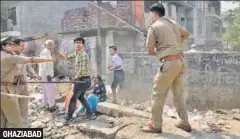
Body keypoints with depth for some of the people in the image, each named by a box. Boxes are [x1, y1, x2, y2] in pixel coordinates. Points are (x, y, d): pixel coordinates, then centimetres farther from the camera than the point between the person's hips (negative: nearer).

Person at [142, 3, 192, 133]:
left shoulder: (154, 27, -4)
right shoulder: (173, 22, 16)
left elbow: (150, 51, -3)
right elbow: (186, 34, 31)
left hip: (169, 63, -7)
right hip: (181, 61, 7)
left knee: (158, 94, 2)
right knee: (178, 94, 17)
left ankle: (156, 125, 8)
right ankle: (185, 123, 22)